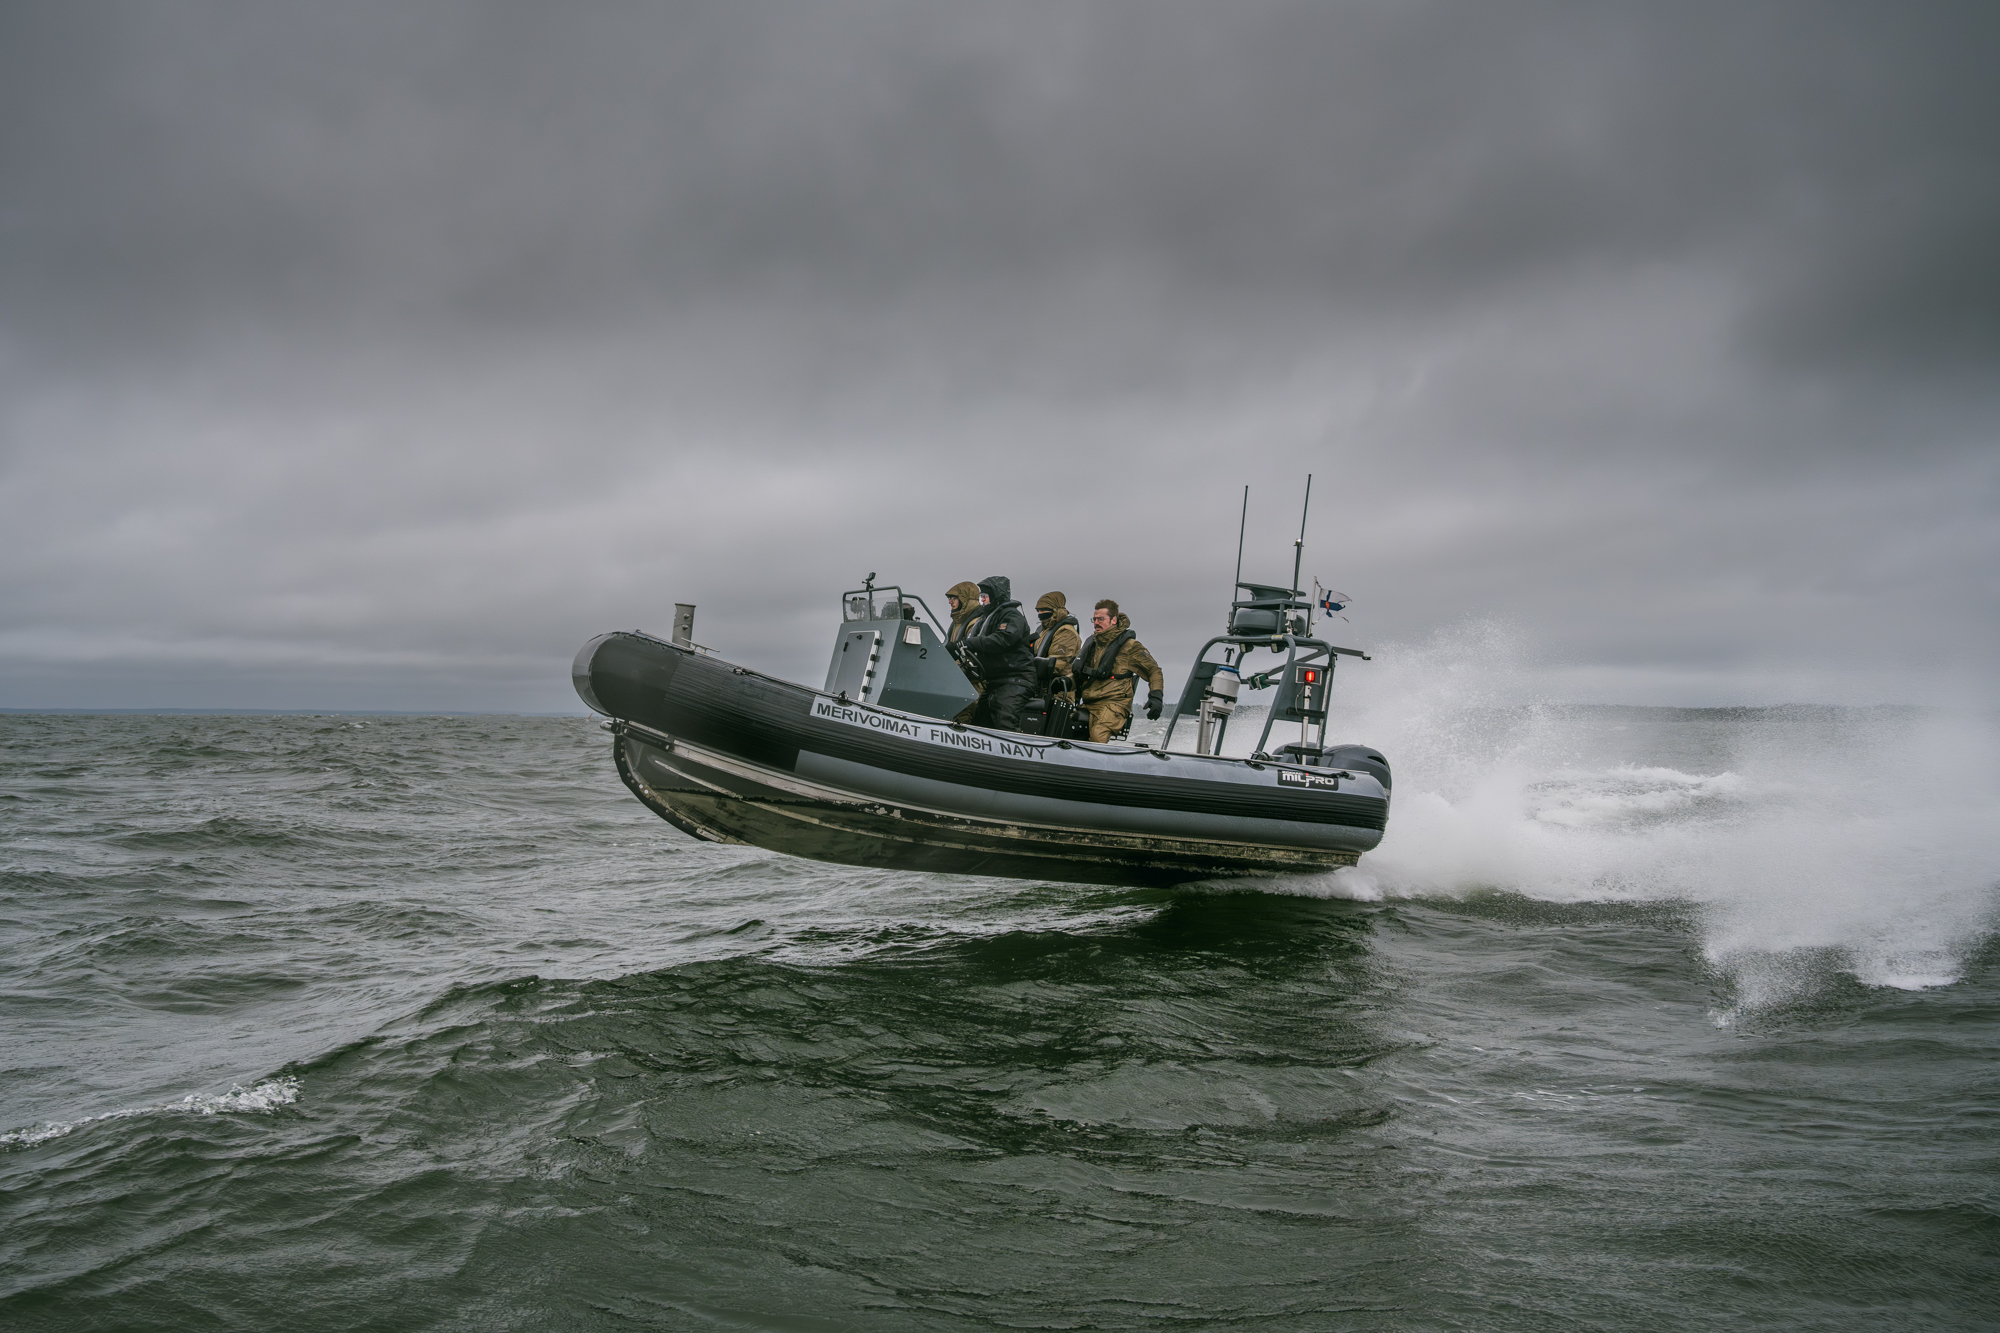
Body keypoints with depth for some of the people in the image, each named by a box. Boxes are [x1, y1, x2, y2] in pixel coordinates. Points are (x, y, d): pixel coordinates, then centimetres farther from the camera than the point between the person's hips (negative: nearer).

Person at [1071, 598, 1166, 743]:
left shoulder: (1130, 645, 6)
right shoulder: (1091, 643, 22)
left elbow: (1153, 671, 10)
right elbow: (1075, 669, 34)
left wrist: (1156, 697, -5)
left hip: (1114, 703, -6)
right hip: (1088, 704, 6)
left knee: (1098, 735, -35)